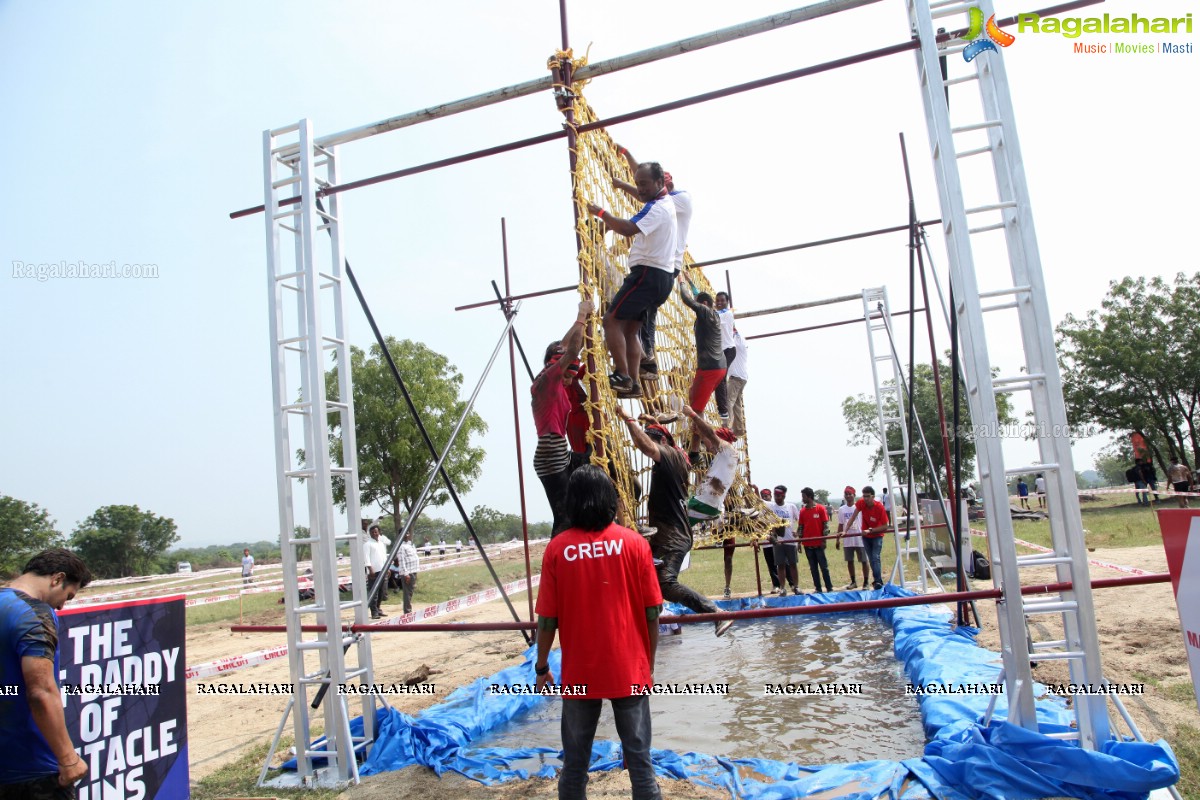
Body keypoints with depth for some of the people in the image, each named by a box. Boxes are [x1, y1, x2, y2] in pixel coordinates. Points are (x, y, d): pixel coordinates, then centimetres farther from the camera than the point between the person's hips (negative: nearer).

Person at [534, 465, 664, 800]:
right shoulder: (634, 543, -7)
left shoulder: (557, 548, -8)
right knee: (639, 757, 11)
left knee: (575, 761, 14)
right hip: (630, 670, 0)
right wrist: (649, 664, 9)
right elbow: (652, 614, -4)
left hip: (579, 672, 0)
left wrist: (542, 666, 9)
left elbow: (547, 618, -5)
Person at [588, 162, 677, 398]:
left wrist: (601, 213, -21)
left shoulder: (656, 208, -15)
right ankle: (633, 383, 8)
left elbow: (629, 229, -30)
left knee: (612, 319, -10)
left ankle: (622, 376, -15)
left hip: (648, 274, -10)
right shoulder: (666, 201, 17)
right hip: (663, 277, 10)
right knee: (631, 328, 12)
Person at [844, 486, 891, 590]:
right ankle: (878, 581, 20)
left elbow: (885, 527, -22)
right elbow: (853, 517, -14)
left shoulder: (880, 507, -25)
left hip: (877, 536, -4)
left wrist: (870, 530, -27)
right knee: (871, 559, 9)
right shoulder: (861, 503, -17)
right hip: (866, 536, 4)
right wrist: (845, 530, -22)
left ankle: (878, 581, -16)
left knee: (875, 558, -17)